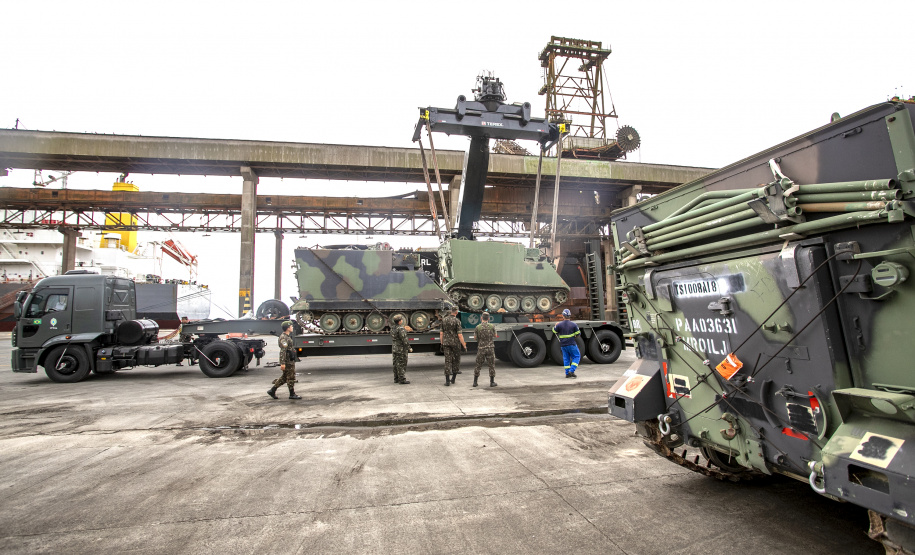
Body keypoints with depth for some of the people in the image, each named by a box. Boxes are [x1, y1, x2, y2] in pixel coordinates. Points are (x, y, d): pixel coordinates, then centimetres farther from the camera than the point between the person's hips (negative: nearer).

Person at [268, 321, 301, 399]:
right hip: (288, 361, -10)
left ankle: (272, 390, 19)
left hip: (290, 360, 10)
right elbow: (282, 351, -23)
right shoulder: (284, 338, -17)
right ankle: (292, 394, 6)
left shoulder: (287, 336, 15)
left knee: (284, 377, 14)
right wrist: (282, 363, -26)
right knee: (291, 377, -2)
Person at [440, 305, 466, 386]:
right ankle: (453, 378, 19)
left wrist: (442, 344, 15)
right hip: (455, 343, -3)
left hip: (446, 343, 3)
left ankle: (447, 380, -1)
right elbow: (460, 335, -14)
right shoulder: (457, 321, -11)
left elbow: (441, 333, 6)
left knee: (447, 361, 3)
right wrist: (464, 346, -8)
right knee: (456, 360, 13)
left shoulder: (444, 320, 4)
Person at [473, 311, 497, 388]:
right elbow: (495, 335, 12)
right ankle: (492, 382, 10)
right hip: (490, 348, 0)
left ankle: (475, 382, 13)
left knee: (478, 365, 10)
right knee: (491, 365, 9)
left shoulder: (478, 327, -6)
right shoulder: (492, 326, -4)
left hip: (481, 348, 0)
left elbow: (475, 338, 5)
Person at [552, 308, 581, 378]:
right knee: (576, 356, 8)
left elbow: (554, 331, 9)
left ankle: (567, 373, 12)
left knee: (566, 358, 13)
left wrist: (555, 325, 27)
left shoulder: (559, 325, -7)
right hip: (571, 344, -3)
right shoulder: (573, 324, -8)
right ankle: (571, 371, -5)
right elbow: (578, 333, -1)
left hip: (563, 345, 3)